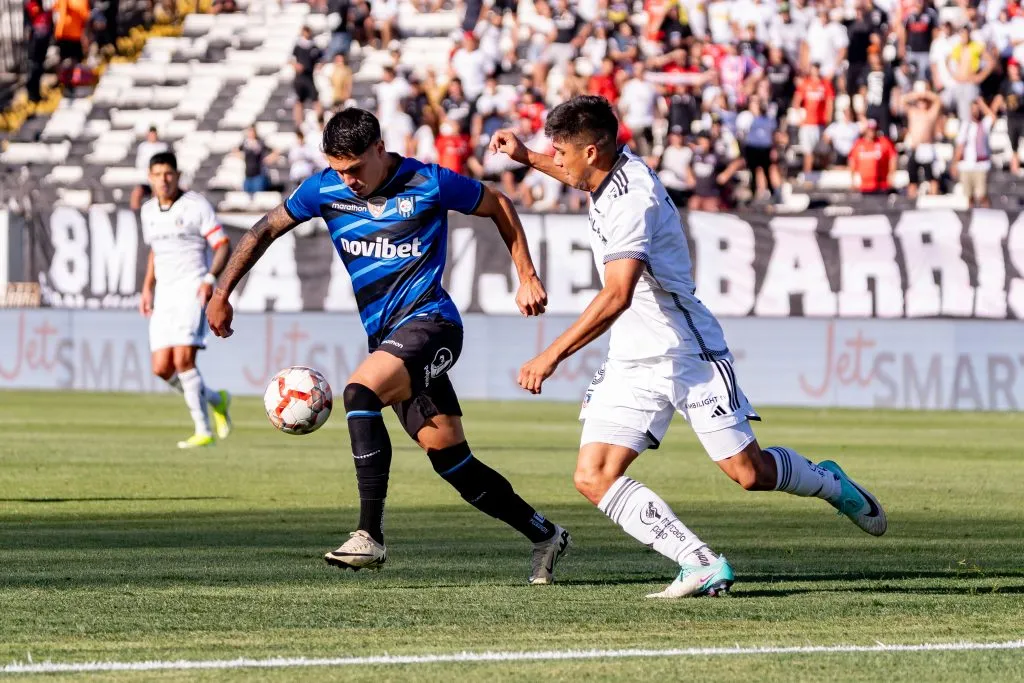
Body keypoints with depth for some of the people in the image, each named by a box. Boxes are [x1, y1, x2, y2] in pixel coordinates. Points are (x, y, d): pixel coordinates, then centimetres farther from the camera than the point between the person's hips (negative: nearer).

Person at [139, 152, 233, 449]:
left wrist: (210, 279, -23)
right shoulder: (148, 211, 14)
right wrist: (147, 288, 19)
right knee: (162, 368, -2)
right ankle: (215, 400, 21)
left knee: (183, 360, -19)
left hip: (192, 289, -7)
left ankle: (203, 430, -11)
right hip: (164, 293, 7)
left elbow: (223, 246, -8)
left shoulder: (196, 205, -6)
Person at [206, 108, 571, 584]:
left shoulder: (427, 184, -9)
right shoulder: (325, 189, 3)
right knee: (452, 462, 5)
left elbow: (498, 206, 5)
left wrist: (527, 278, 6)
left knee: (359, 393, -31)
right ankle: (545, 536, 21)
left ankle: (371, 535, -33)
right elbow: (265, 230, 13)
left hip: (428, 321, -6)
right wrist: (221, 294, 8)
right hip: (386, 336, 6)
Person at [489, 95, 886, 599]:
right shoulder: (616, 171, 5)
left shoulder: (630, 199, -23)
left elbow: (616, 296, -33)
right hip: (631, 364, 9)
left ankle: (830, 483, 29)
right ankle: (703, 566, -13)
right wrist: (526, 158, 26)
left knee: (749, 473, -4)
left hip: (686, 353, -9)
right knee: (593, 478, -9)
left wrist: (551, 356, -32)